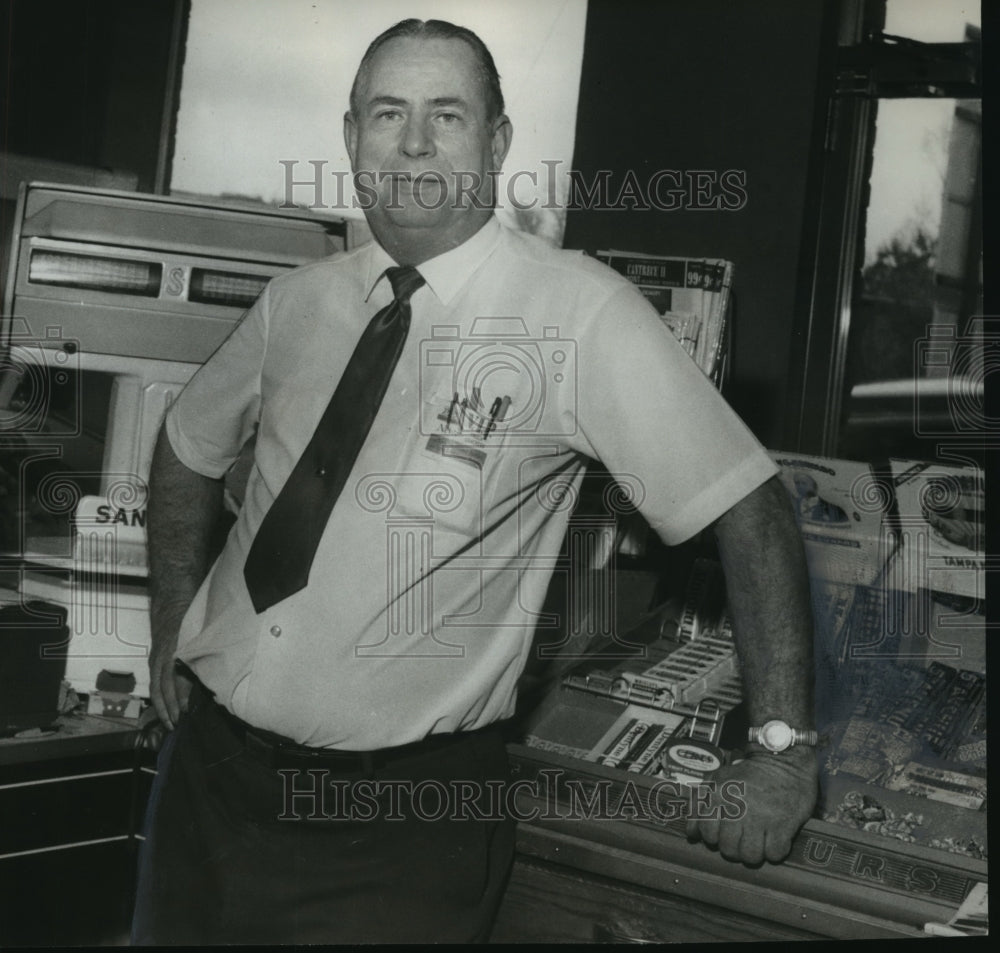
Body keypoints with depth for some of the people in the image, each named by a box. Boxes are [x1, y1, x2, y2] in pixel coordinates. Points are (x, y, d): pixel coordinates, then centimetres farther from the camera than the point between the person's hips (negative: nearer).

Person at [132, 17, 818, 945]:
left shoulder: (579, 312, -14)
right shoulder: (298, 301, 1)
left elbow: (749, 510, -13)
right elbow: (189, 446, 19)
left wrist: (782, 749, -14)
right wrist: (172, 624, 13)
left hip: (404, 808, -4)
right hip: (210, 761, 5)